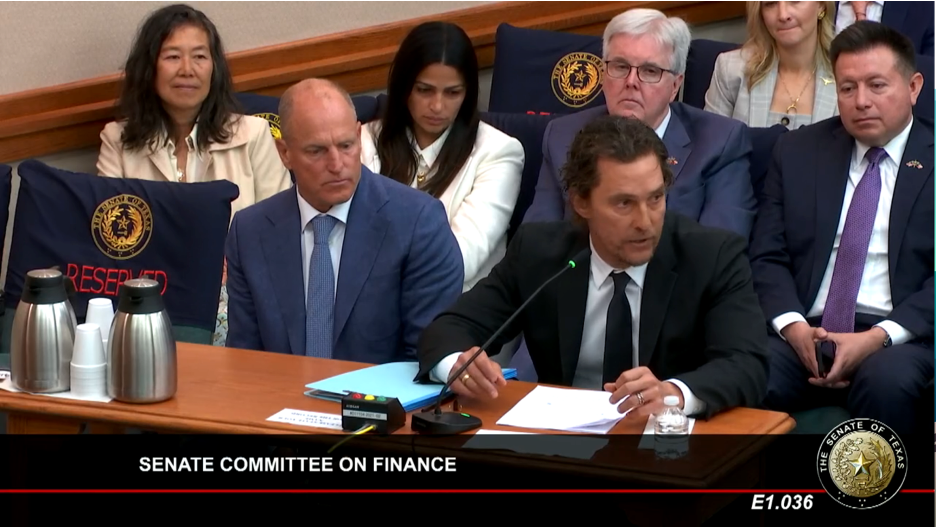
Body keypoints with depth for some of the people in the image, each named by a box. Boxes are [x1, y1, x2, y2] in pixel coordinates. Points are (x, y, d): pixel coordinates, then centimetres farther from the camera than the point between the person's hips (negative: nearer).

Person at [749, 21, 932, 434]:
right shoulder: (797, 151, 16)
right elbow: (768, 257, 11)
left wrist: (879, 337, -15)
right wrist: (794, 326, -9)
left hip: (899, 337, -1)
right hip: (802, 333, 2)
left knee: (887, 382, -36)